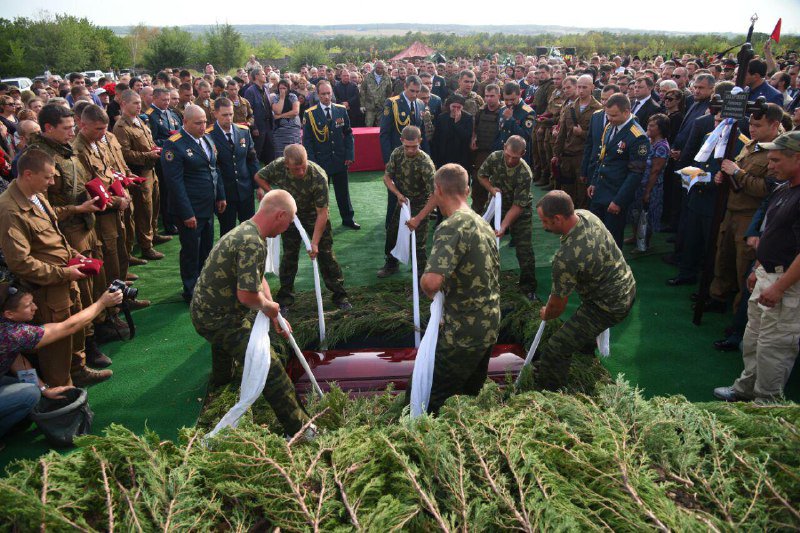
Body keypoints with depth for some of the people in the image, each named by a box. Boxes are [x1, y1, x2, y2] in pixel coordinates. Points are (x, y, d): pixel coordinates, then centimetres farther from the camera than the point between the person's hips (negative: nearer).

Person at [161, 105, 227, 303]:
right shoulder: (174, 145, -16)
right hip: (190, 209, -7)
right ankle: (191, 292, 21)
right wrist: (187, 213, -20)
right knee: (191, 250, 6)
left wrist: (220, 196, 13)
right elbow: (175, 181, -19)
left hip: (208, 206, 7)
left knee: (206, 248, 16)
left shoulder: (206, 139, 9)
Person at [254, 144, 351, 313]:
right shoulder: (277, 166, -26)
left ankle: (340, 295, 12)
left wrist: (315, 242, -33)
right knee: (289, 256, 5)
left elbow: (322, 213, -31)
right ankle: (285, 299, 18)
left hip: (314, 215, -2)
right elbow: (259, 177, -3)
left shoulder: (318, 177, -35)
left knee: (325, 253, -1)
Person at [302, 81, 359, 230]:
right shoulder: (310, 114, -6)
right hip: (320, 161, -2)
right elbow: (307, 140, -5)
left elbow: (348, 134, 7)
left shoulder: (341, 110, 2)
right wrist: (312, 162, -11)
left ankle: (347, 219, 28)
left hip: (340, 160, 3)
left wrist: (350, 155, -1)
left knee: (343, 191, 13)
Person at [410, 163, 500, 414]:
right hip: (489, 327, 9)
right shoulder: (482, 223, 9)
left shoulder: (451, 227, -20)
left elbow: (432, 281, -35)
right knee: (469, 396, 23)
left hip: (464, 335, -9)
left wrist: (429, 291, -10)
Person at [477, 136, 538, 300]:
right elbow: (481, 175, 1)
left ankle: (528, 287, 9)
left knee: (525, 250, -5)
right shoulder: (494, 158, -20)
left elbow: (518, 206, -28)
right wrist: (491, 189, -18)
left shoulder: (525, 174, -30)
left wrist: (503, 226, -34)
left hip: (520, 212, -3)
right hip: (497, 206, 4)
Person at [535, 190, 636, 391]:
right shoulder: (585, 214, -10)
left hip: (611, 307, -9)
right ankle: (587, 344, 64)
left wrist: (546, 314, 3)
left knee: (554, 351, -12)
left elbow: (558, 305, -20)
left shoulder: (566, 258, -36)